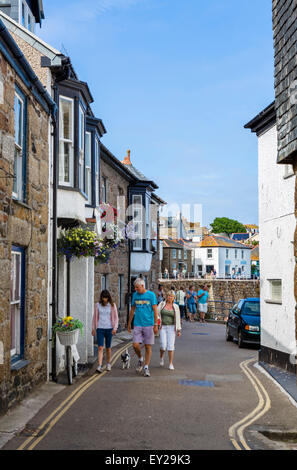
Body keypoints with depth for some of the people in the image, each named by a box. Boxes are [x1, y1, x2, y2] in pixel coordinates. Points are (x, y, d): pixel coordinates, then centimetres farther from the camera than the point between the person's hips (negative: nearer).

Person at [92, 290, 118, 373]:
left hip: (109, 328, 0)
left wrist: (115, 328, -7)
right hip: (100, 328, 0)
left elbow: (116, 317, 3)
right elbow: (95, 317, 13)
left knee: (108, 347, 9)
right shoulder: (98, 305, 4)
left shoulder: (112, 305, 2)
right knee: (100, 348, -10)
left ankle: (108, 364, 27)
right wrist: (93, 328, 12)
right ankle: (99, 366, -14)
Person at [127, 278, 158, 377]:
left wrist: (156, 325, -8)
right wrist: (129, 323, 15)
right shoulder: (135, 295, 7)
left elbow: (155, 310, -4)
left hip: (149, 324, -3)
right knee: (135, 345, -7)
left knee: (148, 347, 1)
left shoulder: (151, 295, -4)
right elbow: (132, 310, 15)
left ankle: (146, 367, 10)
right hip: (137, 325, 3)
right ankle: (140, 359, 21)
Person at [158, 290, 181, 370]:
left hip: (171, 328, 0)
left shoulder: (176, 307, 4)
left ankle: (171, 364, 3)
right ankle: (161, 357, 21)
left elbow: (177, 319, 7)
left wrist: (179, 330, 4)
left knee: (171, 345, -6)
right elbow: (156, 313, 1)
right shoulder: (162, 304, 3)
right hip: (163, 327, 0)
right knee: (163, 345, -10)